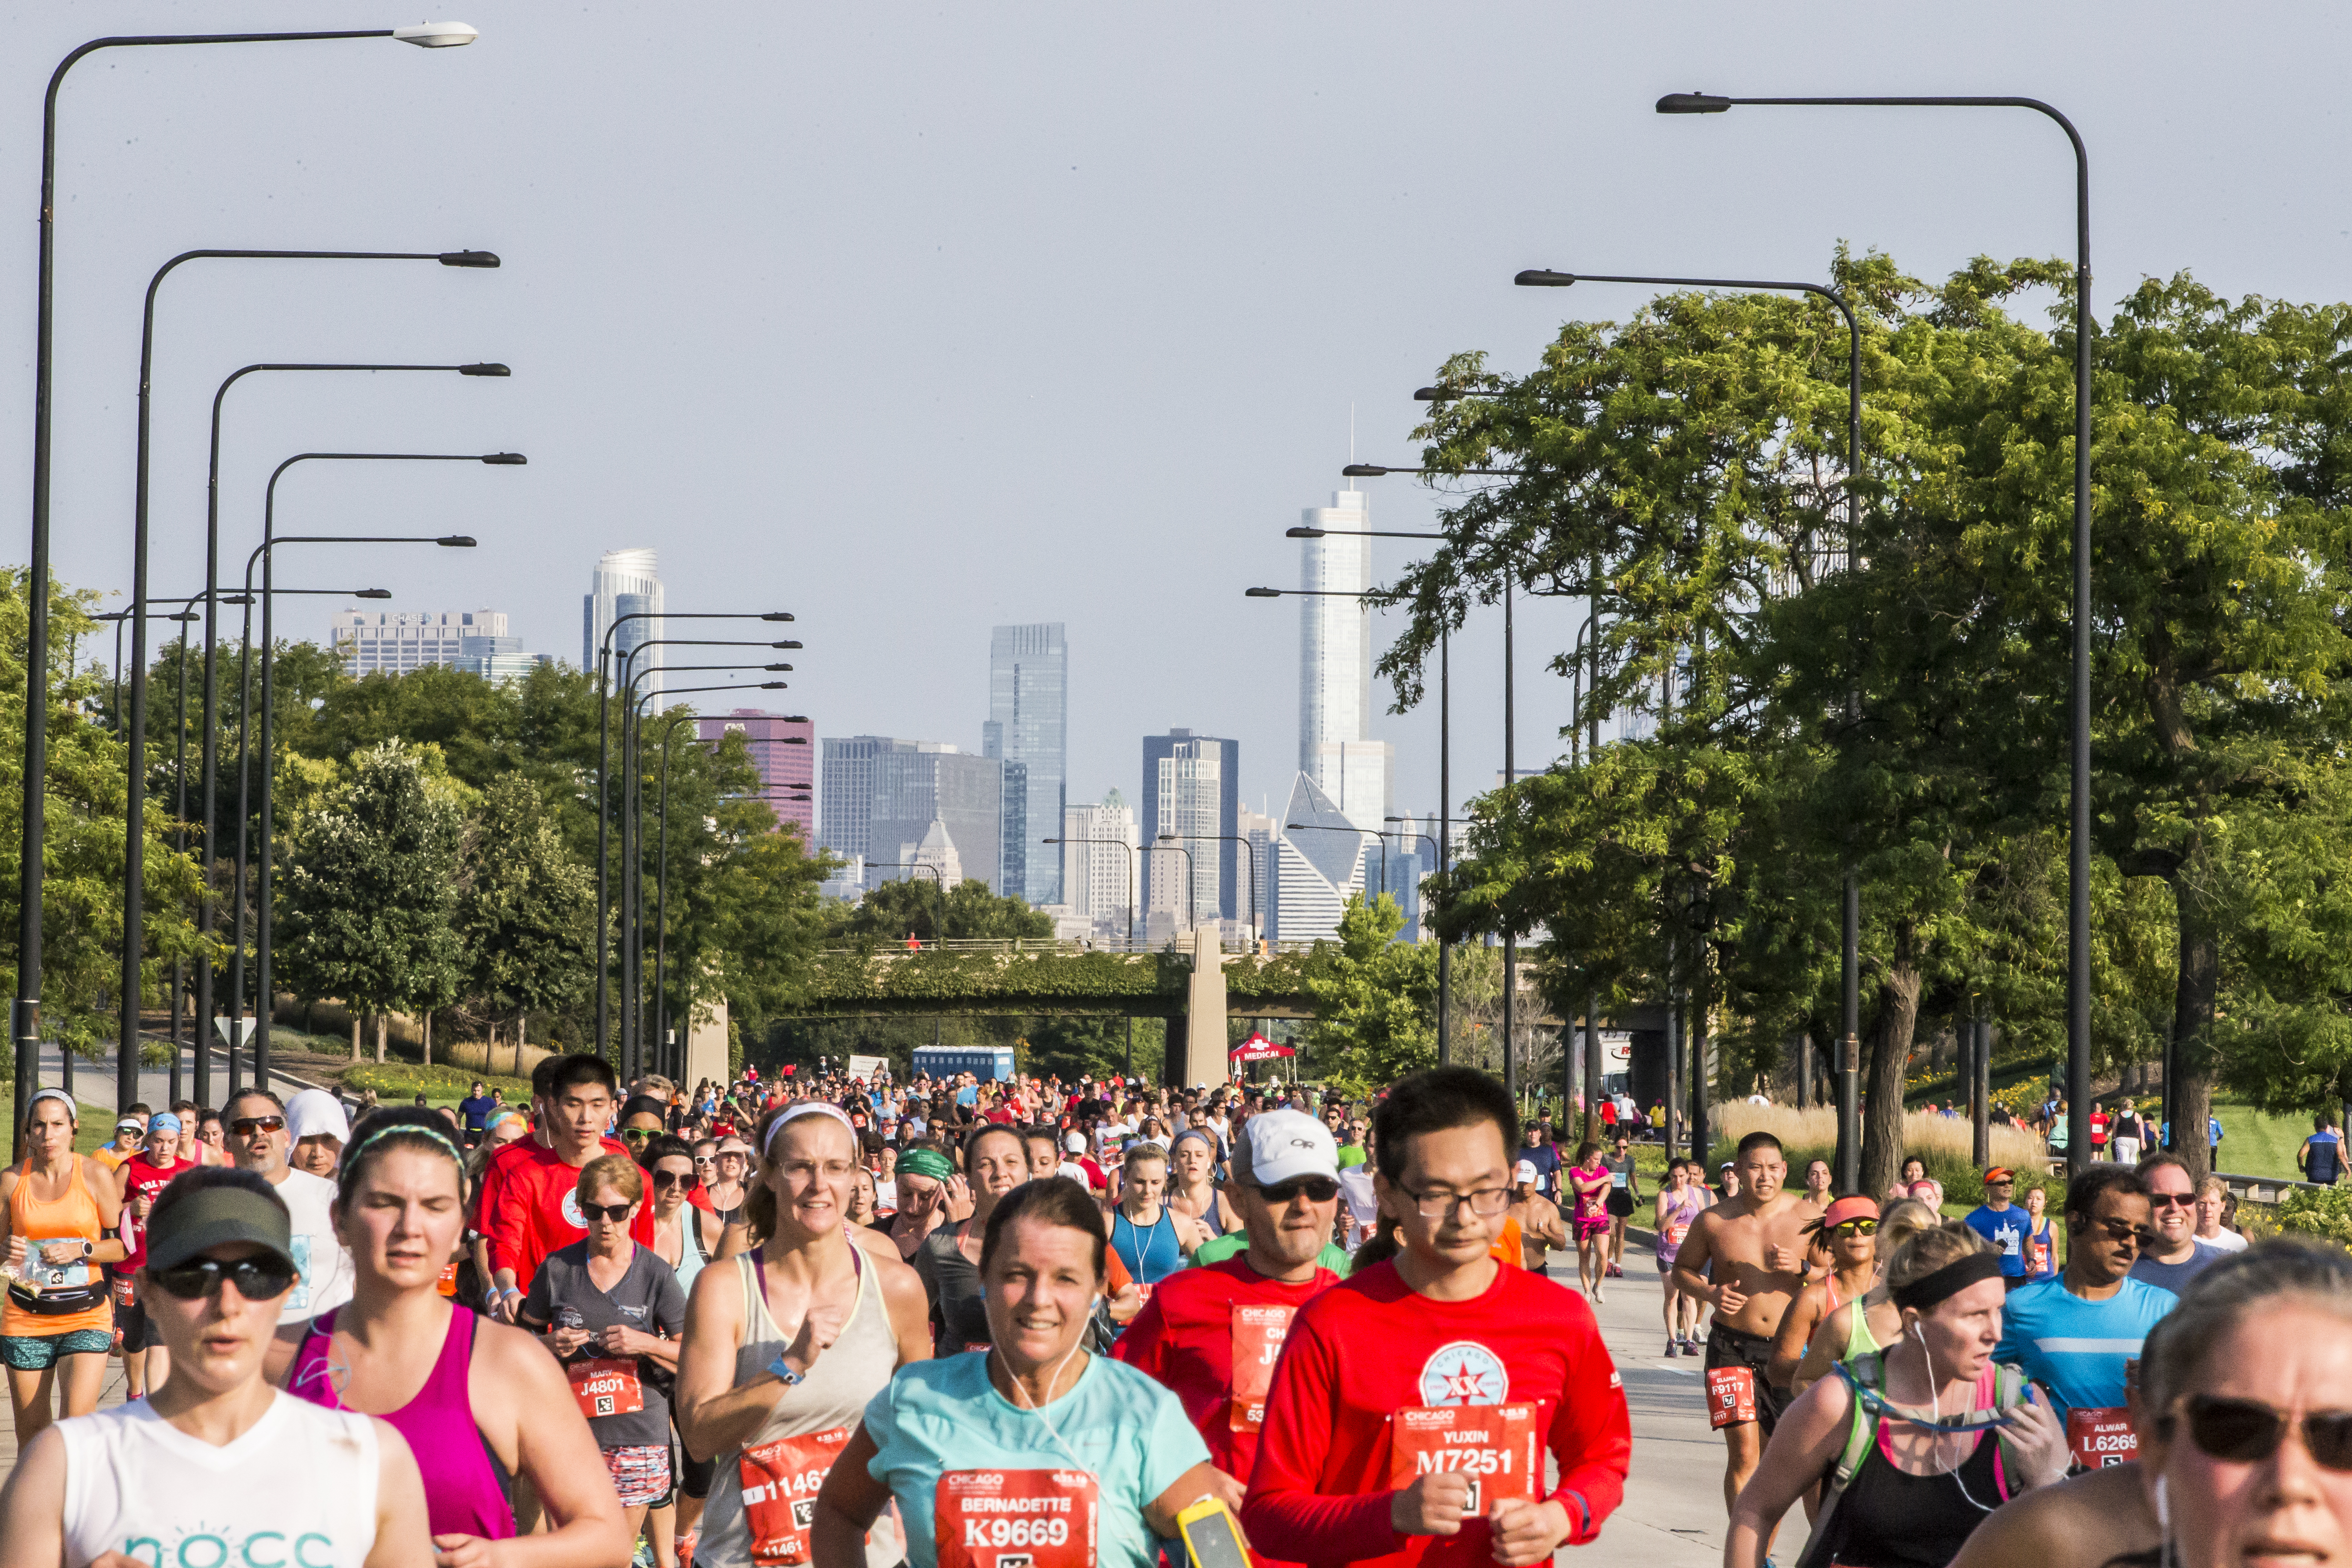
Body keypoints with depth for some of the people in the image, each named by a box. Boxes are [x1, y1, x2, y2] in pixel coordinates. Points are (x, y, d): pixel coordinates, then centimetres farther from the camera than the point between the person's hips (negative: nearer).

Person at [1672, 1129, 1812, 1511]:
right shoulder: (1714, 1221, -3)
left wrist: (1800, 1267, -17)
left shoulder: (1806, 1217, -2)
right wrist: (1709, 1293, -10)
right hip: (1733, 1347, -1)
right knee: (1744, 1451, -14)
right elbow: (1682, 1268, 11)